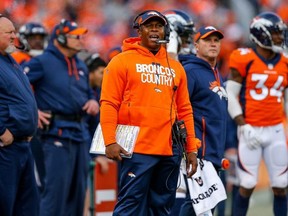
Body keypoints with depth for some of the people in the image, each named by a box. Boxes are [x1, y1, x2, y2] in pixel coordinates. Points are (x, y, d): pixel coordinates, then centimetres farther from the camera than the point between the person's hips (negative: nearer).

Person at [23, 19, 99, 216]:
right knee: (57, 187, -12)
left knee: (78, 189, 11)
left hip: (80, 132, 8)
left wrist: (93, 102, 8)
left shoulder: (81, 66, 19)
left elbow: (88, 92, 31)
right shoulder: (42, 63, -5)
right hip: (57, 132, -8)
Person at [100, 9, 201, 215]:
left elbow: (184, 110, 17)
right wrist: (110, 141, -13)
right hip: (137, 149, -5)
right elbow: (109, 104, -4)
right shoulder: (123, 61, 1)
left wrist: (191, 148, 13)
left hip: (170, 150, 5)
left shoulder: (175, 67, 16)